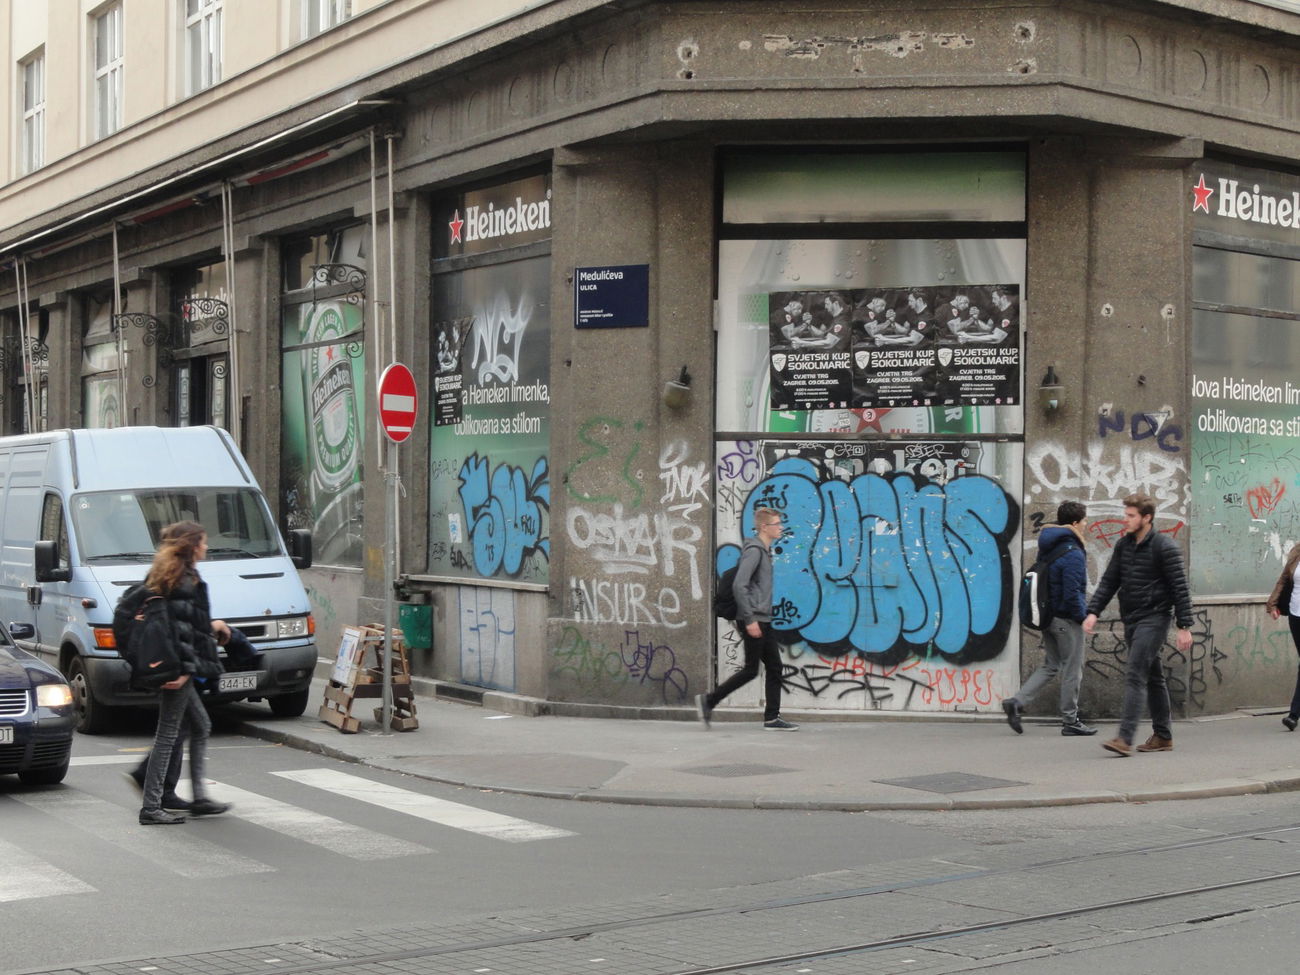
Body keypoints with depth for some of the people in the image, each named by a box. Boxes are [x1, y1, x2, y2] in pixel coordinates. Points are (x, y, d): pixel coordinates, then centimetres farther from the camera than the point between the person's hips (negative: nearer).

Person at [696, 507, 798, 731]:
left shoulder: (764, 551, 15)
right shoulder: (754, 550, -15)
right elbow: (739, 585, -22)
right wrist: (749, 620, -22)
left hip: (763, 620, 10)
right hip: (754, 620, -10)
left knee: (774, 668, 8)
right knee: (751, 670, -5)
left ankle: (772, 718, 10)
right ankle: (708, 701, 4)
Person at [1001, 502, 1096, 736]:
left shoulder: (1047, 548, 9)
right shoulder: (1073, 554, -19)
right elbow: (1072, 594, -22)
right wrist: (1083, 615, -8)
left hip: (1047, 617, 8)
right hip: (1066, 620, -8)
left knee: (1049, 666, 17)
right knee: (1072, 670, 4)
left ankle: (1016, 701, 2)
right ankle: (1070, 721, 12)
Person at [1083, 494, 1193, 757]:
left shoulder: (1164, 547, -11)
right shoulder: (1123, 545, 10)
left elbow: (1180, 588, -11)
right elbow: (1109, 581, 11)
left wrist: (1185, 627, -14)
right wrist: (1093, 612, -1)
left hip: (1153, 619, -7)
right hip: (1130, 619, 7)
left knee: (1135, 676, -15)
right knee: (1153, 677, 14)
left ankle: (1125, 739, -21)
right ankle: (1163, 736, 23)